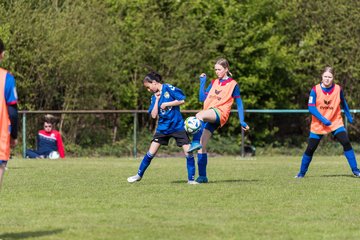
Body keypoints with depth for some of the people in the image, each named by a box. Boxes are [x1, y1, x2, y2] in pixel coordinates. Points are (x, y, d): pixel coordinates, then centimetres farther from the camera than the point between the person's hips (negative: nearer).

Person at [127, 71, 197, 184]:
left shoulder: (168, 89, -9)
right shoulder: (154, 96, 6)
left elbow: (182, 100, -15)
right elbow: (154, 115, -2)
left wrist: (166, 104, -14)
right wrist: (157, 100, -6)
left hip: (177, 126, -4)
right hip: (163, 127, 4)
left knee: (188, 152, -10)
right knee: (151, 152, 1)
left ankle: (191, 179, 0)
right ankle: (139, 175, 16)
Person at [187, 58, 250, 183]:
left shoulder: (233, 84, 5)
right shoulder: (214, 83, 21)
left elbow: (239, 103, 6)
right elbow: (202, 98, 18)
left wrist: (242, 121, 2)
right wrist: (202, 82, 12)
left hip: (219, 113, -6)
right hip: (207, 114, 6)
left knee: (199, 115, -39)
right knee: (202, 146, -4)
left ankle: (195, 143, -52)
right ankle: (202, 176, -1)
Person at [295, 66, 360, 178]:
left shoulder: (338, 89, -5)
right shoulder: (315, 90, -12)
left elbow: (343, 103, 14)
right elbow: (311, 107, -16)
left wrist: (349, 116, 19)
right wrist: (323, 119, -25)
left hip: (336, 122, 1)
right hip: (318, 125, -1)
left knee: (346, 143, -17)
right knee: (310, 148, -1)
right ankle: (302, 172, 17)